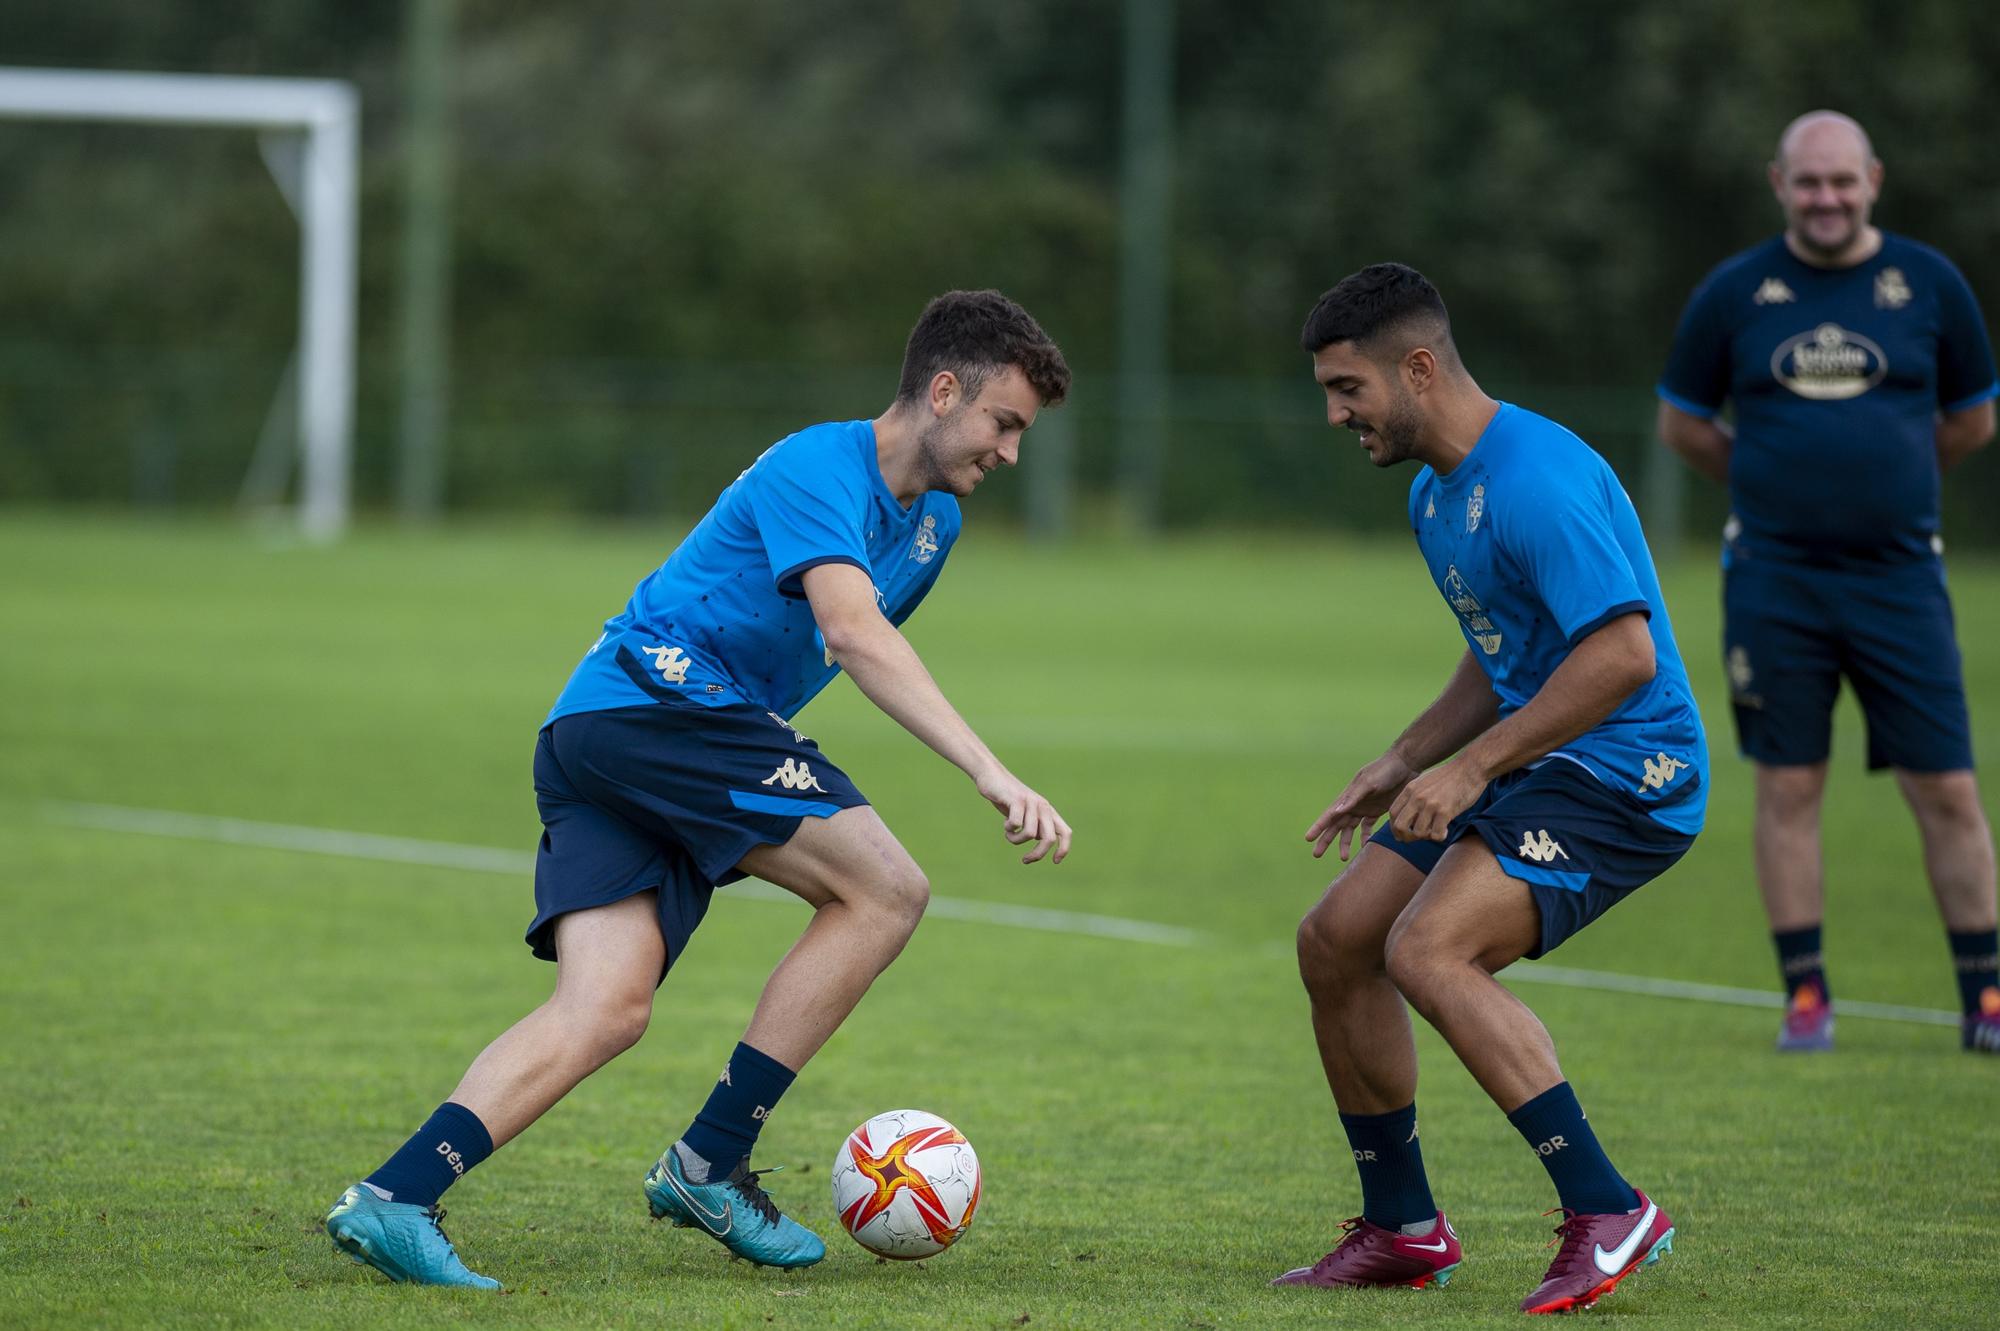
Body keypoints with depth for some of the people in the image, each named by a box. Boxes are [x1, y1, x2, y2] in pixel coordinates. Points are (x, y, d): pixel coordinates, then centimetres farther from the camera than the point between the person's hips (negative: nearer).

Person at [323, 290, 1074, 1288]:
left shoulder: (934, 521, 19)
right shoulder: (817, 469, -12)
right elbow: (852, 629, -28)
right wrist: (989, 770, -36)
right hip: (655, 693, -9)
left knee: (606, 1011, -10)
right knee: (886, 890, -13)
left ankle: (393, 1197, -22)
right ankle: (707, 1165, -9)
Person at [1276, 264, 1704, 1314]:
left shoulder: (1537, 479, -21)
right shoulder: (1436, 493, 13)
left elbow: (1623, 652, -27)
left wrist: (1474, 765, -23)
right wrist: (1399, 767, 14)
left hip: (1626, 775, -11)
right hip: (1525, 768, 11)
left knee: (1427, 951, -27)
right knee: (1333, 943, 7)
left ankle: (1607, 1213, -20)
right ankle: (1404, 1230, 18)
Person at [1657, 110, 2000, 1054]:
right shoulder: (1734, 293, 2)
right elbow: (1682, 421, 12)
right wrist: (1774, 483, 10)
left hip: (1899, 575, 0)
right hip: (1773, 578, 0)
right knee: (1788, 788, 2)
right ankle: (1806, 997, 11)